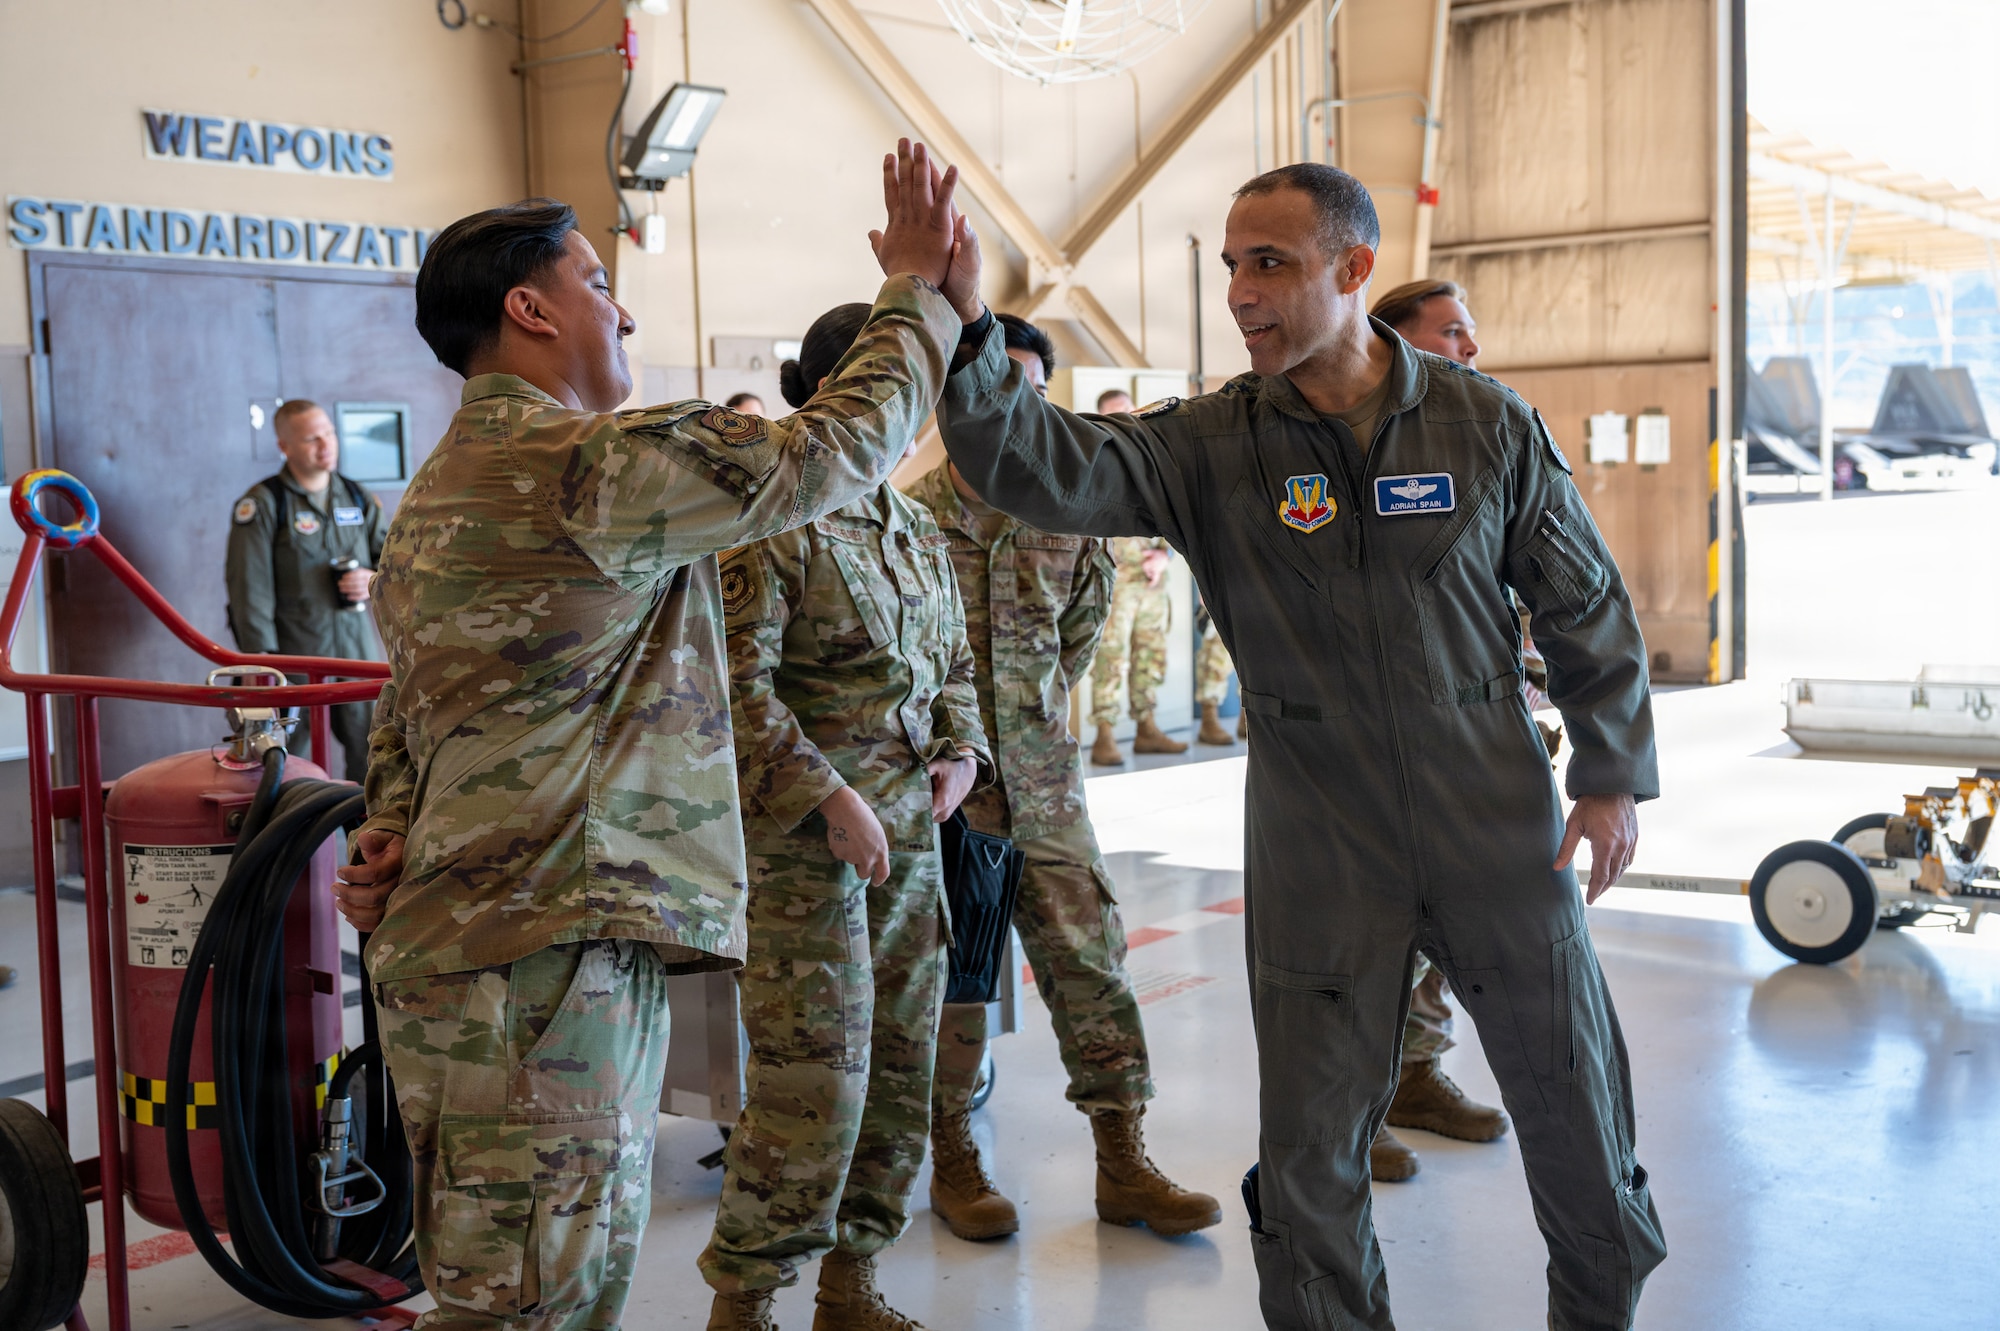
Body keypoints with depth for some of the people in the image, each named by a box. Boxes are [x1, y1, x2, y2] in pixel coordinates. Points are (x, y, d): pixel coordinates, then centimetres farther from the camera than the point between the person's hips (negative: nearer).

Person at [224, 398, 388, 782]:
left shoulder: (359, 499, 12)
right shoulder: (262, 504, -4)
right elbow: (250, 592, -8)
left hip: (358, 650, 4)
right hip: (295, 657, -4)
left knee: (372, 761, 6)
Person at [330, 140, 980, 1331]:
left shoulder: (445, 489, 20)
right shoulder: (588, 467, -15)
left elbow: (406, 718, 20)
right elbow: (839, 449, -10)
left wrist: (392, 839, 4)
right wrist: (923, 288, 3)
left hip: (463, 950, 11)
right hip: (540, 963, -11)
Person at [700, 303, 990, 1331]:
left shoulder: (917, 529, 16)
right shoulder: (768, 522, -9)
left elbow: (952, 659, 25)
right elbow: (738, 686, -15)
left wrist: (961, 748, 6)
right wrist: (829, 798, -18)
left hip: (910, 828, 8)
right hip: (804, 836, -8)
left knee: (900, 1066, 11)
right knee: (816, 1077, -8)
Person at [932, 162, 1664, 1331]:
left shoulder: (1489, 424, -4)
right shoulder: (1211, 446, -6)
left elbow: (1589, 607, 5)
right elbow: (1046, 467, -22)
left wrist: (1616, 778, 2)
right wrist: (965, 326, -37)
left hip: (1502, 838, 1)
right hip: (1319, 861, 0)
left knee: (1577, 1106, 14)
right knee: (1312, 1157, 6)